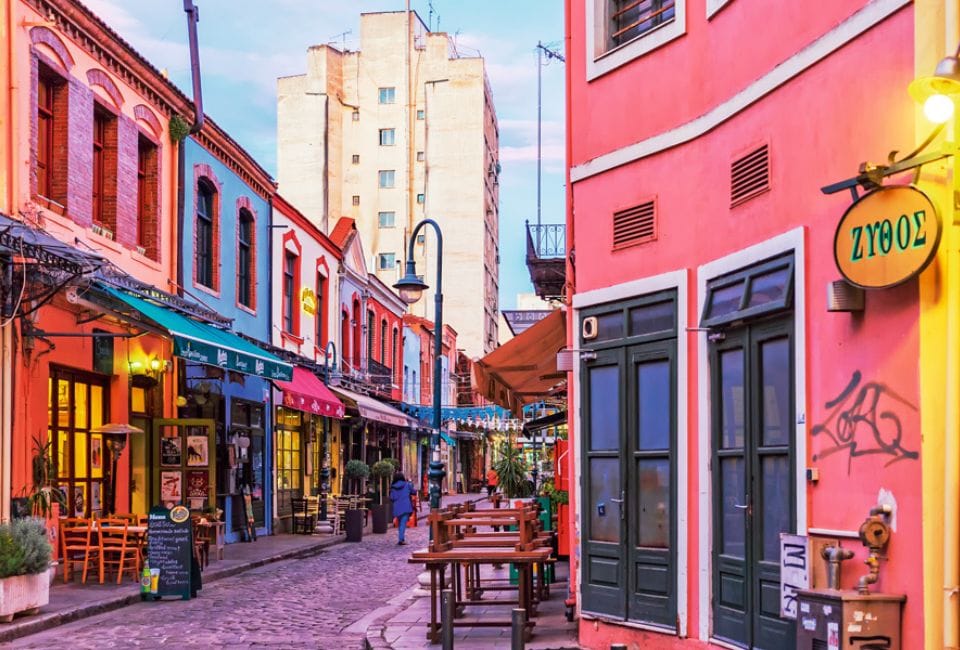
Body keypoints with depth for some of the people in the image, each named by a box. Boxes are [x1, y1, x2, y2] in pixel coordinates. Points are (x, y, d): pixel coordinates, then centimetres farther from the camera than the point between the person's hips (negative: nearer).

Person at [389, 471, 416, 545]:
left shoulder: (393, 487, 2)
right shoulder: (407, 485, -4)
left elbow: (391, 498, 4)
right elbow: (414, 491, 9)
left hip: (397, 508, 3)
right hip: (406, 507, -3)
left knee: (400, 523, 18)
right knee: (403, 523, -8)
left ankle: (401, 539, 20)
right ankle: (401, 539, -20)